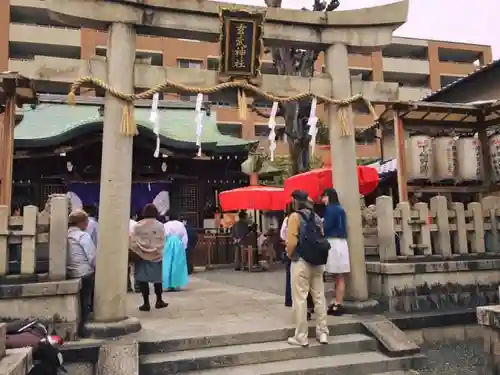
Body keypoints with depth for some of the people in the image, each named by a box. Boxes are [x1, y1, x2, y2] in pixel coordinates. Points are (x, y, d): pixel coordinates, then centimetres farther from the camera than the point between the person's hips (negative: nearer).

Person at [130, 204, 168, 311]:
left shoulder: (138, 225, -6)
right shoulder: (160, 226, -4)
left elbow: (133, 241, -6)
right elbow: (162, 242, -3)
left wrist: (134, 254, 3)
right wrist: (157, 251, 7)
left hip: (141, 256, -1)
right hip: (156, 256, 1)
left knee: (143, 279, 5)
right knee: (157, 278, 13)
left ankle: (146, 303, 6)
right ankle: (159, 301, 21)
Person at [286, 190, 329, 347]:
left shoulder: (295, 216, -9)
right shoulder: (316, 216, 11)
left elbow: (292, 242, -17)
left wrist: (289, 255, -1)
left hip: (301, 262, -7)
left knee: (300, 299, 0)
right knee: (319, 297, 12)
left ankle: (301, 337, 6)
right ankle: (322, 332, 19)